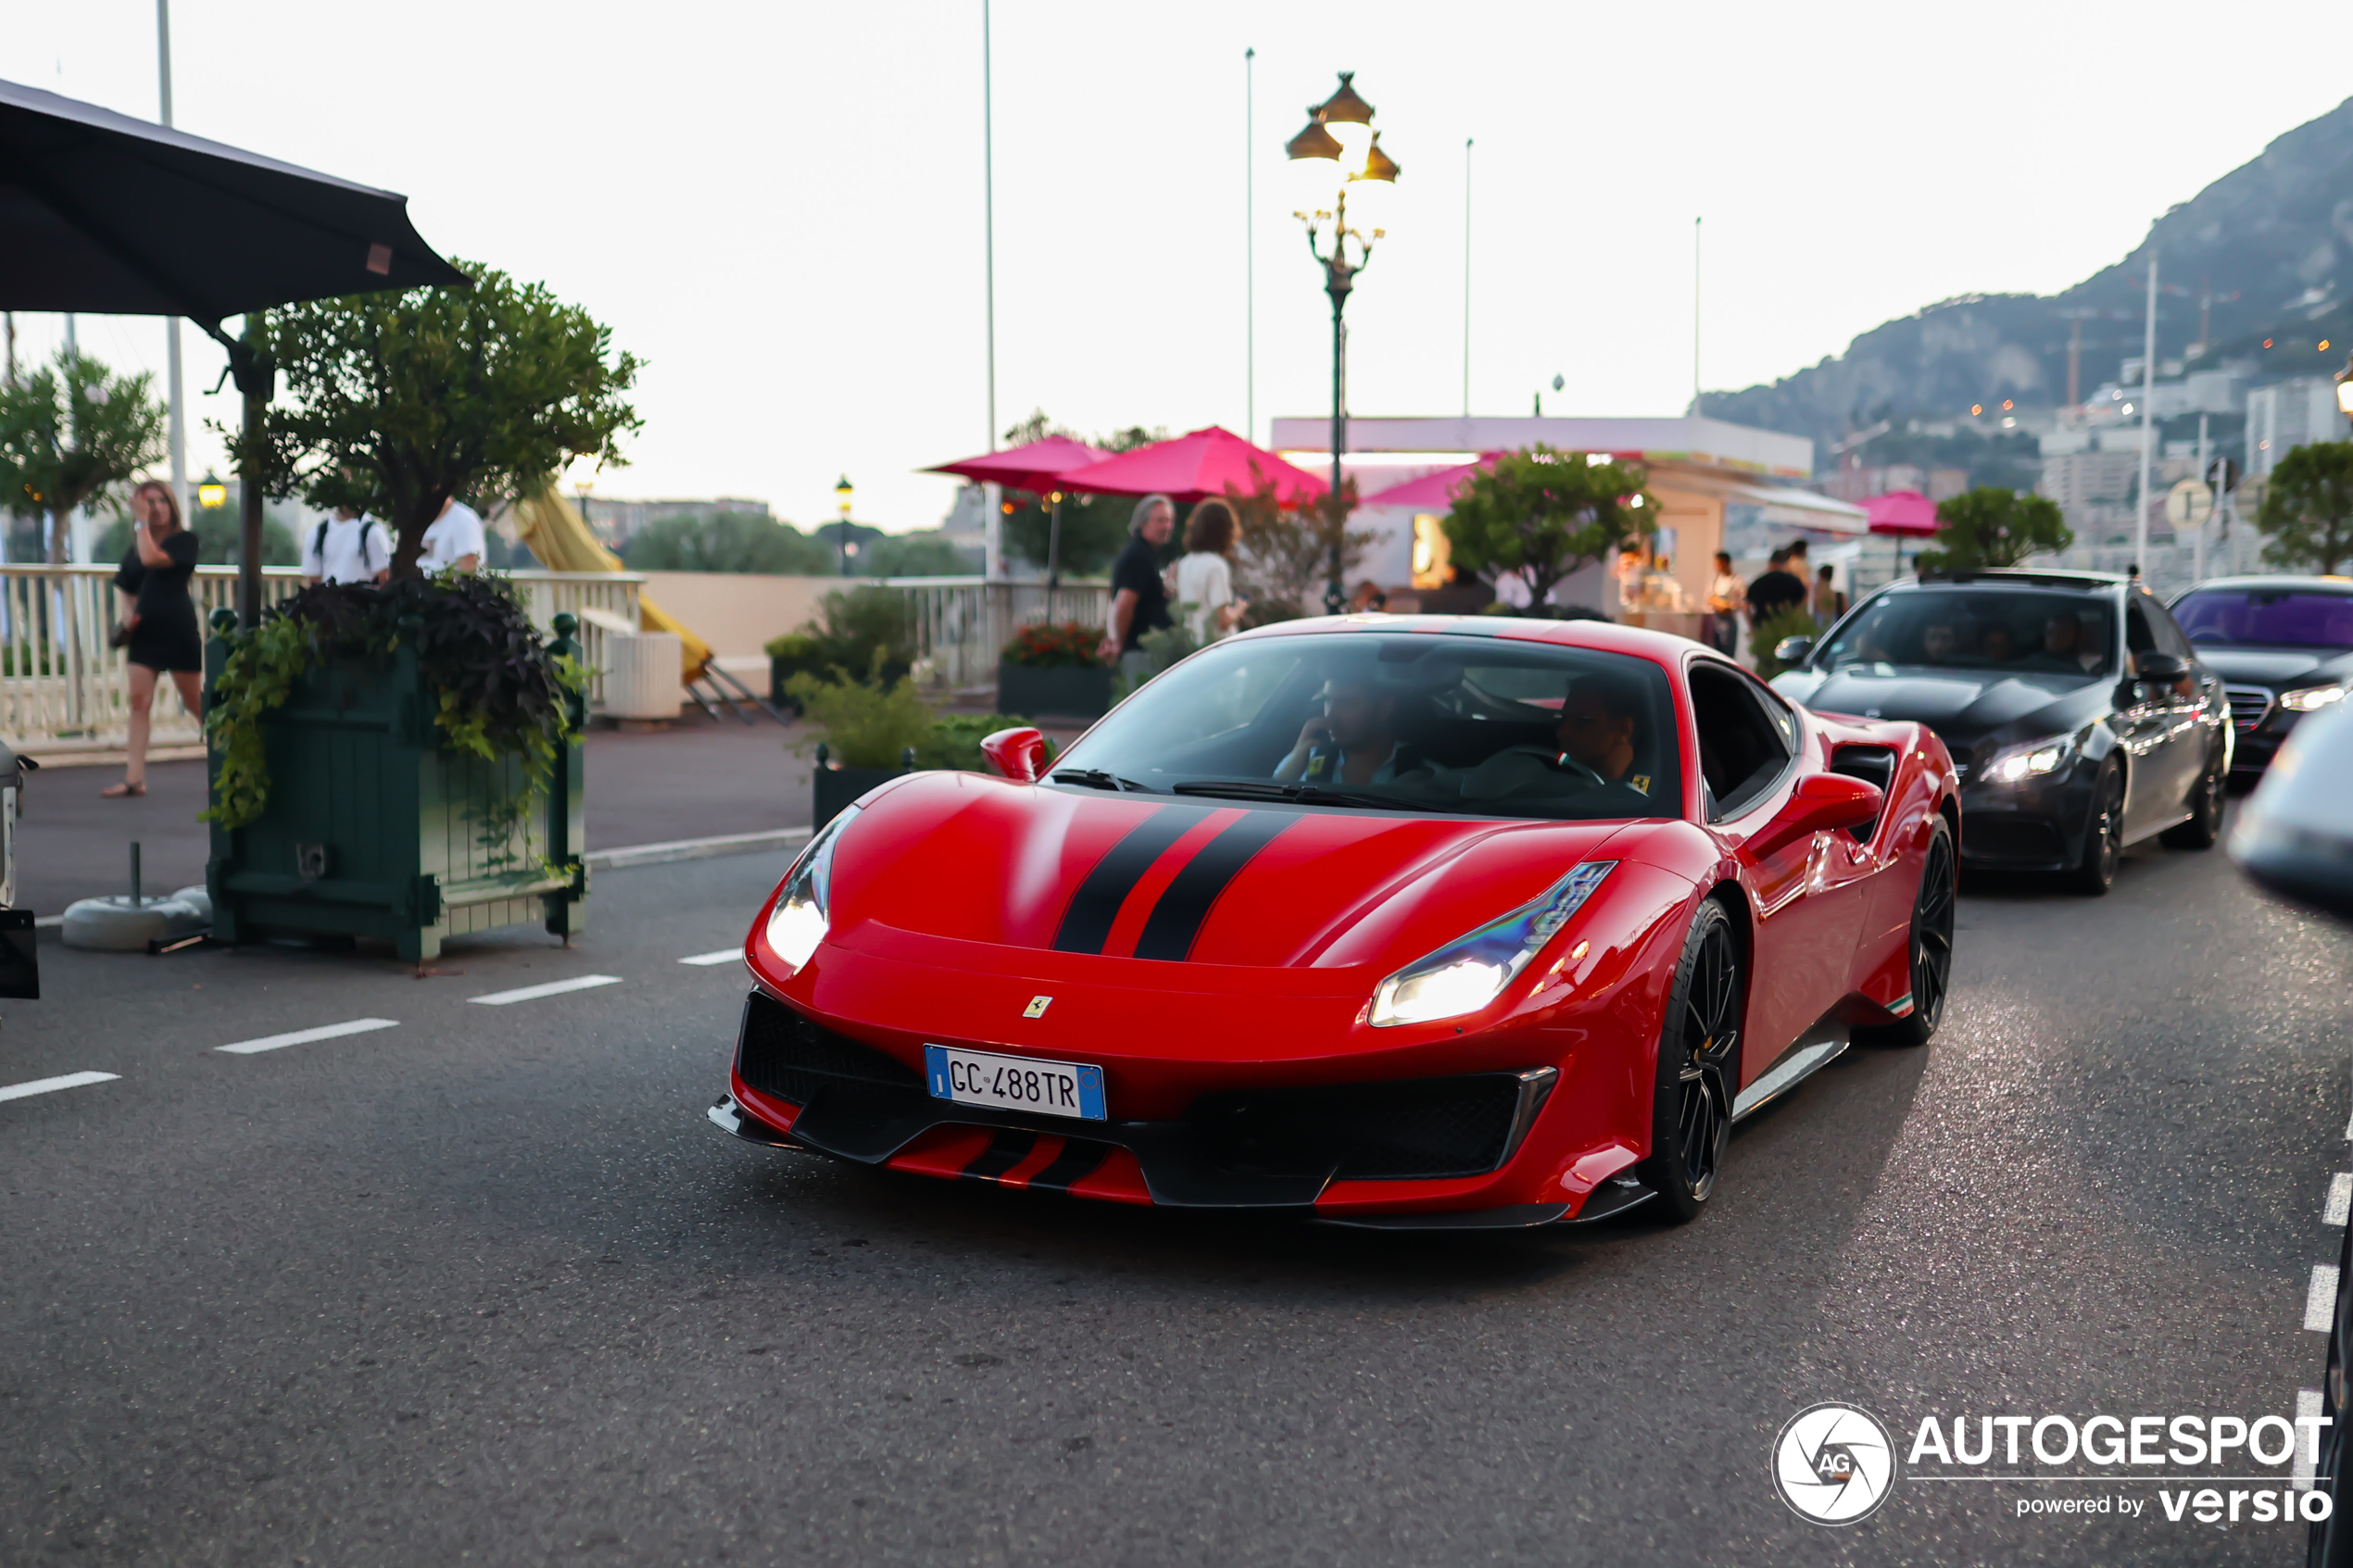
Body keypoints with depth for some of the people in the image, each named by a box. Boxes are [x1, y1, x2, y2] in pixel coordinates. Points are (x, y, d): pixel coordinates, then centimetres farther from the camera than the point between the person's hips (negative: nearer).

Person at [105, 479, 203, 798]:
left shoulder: (184, 540, -3)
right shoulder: (134, 551, 13)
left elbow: (152, 558, -21)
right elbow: (128, 592, 21)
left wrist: (142, 521, -12)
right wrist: (127, 618, 1)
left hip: (178, 631, -5)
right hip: (145, 632, 5)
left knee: (194, 701, 2)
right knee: (139, 700, -3)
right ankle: (134, 778, -6)